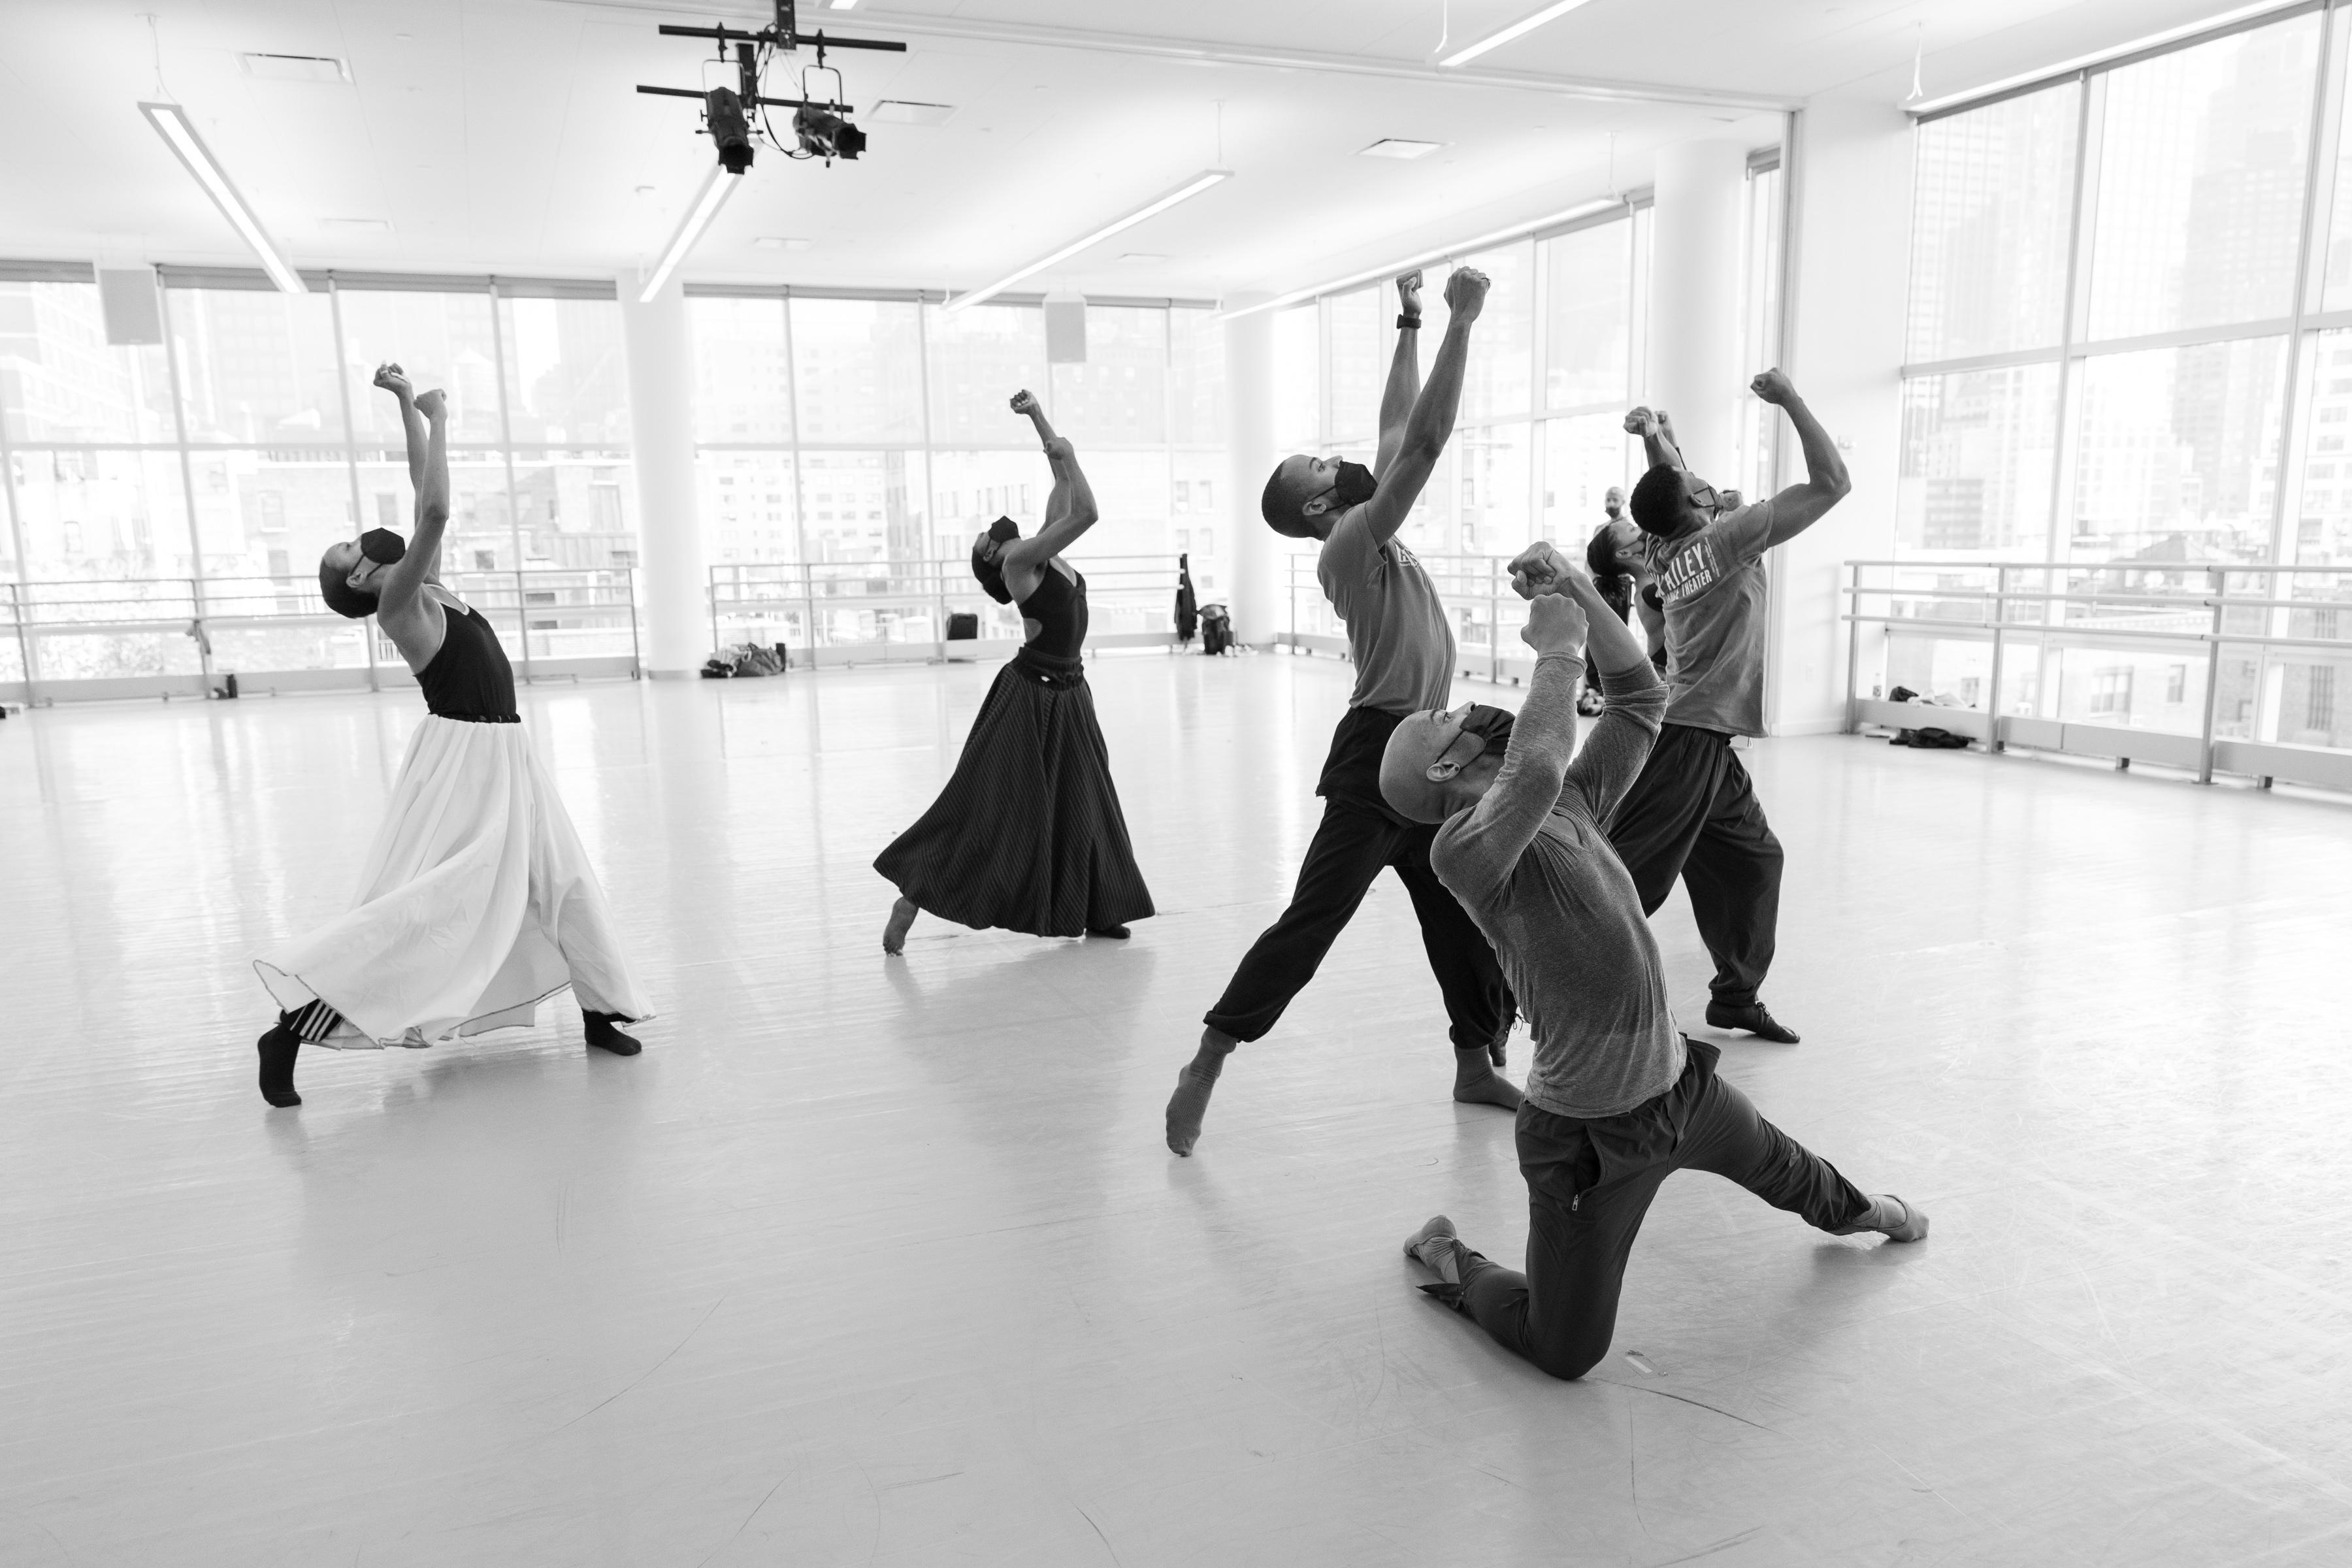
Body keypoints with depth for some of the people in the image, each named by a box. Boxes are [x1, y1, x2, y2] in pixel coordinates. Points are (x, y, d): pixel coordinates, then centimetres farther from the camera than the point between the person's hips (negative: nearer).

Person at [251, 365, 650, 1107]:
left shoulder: (424, 586, 11)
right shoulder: (398, 604, -11)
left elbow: (425, 495, 15)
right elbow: (435, 510, -24)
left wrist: (409, 405, 14)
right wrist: (434, 418, -14)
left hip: (501, 757, 9)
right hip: (461, 758, -9)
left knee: (562, 883, 12)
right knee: (425, 899, -10)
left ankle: (598, 1010, 23)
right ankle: (291, 1029, -4)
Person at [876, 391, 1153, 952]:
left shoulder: (1048, 557, 7)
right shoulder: (1020, 563, -15)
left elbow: (1066, 484, 12)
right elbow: (1085, 513, -24)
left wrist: (1038, 418, 12)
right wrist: (1066, 455, -13)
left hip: (1068, 695, 8)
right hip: (1030, 697, -8)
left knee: (1084, 807, 12)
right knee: (986, 808, -4)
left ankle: (1094, 912, 23)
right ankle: (908, 904, 3)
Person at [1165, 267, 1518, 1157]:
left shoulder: (1367, 536, 11)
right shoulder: (1350, 543, -13)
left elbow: (1400, 428, 18)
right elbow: (1426, 439, -19)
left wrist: (1411, 325, 18)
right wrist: (1462, 322, -15)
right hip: (1378, 756, -9)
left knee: (1462, 915, 14)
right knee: (1313, 918, -9)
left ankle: (1476, 1065, 27)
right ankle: (1206, 1065, -3)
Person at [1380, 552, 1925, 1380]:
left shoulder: (1571, 805, 1)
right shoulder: (1462, 848, -24)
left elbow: (1641, 696, 4)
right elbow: (1537, 769, -44)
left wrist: (1578, 591, -5)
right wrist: (1557, 650, -29)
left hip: (1680, 1078, 8)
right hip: (1592, 1132, -8)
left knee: (1774, 1160, 38)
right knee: (1566, 1355, 1)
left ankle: (1847, 1211, 72)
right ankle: (1452, 1262, 27)